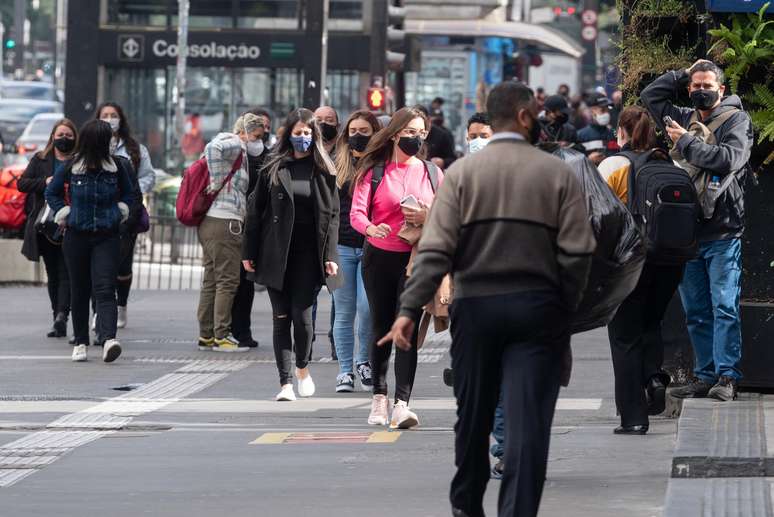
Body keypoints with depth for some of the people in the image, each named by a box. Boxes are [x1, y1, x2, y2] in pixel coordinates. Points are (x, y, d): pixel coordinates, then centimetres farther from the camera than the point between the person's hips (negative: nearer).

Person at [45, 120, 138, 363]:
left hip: (107, 236, -1)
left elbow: (131, 194, 17)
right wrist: (64, 214, 3)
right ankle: (80, 342, 18)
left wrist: (119, 213, 4)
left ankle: (109, 339, -28)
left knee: (105, 289, -15)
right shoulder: (70, 168, -2)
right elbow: (51, 193, 13)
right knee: (79, 291, 8)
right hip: (76, 237, 1)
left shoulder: (117, 167, 0)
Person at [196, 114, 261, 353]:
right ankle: (221, 336, -7)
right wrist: (217, 183, -24)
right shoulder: (235, 145, -8)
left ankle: (206, 336, 15)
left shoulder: (239, 152, 21)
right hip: (225, 222, -10)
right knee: (228, 280, -7)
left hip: (208, 223, 10)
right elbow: (213, 148, -28)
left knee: (211, 279, 12)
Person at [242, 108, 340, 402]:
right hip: (276, 254, 1)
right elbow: (256, 210, 6)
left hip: (309, 256, -1)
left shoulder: (324, 171, 5)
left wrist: (330, 255, -4)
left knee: (302, 314, -7)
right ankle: (286, 382, 4)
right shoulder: (274, 169, 5)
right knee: (281, 317, 1)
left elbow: (332, 215, 4)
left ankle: (303, 367, 20)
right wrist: (249, 253, 2)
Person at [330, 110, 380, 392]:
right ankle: (345, 371, 10)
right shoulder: (336, 165, 8)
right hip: (341, 247, 2)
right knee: (344, 312, 3)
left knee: (367, 307, -12)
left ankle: (364, 360, 11)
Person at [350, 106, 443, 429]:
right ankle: (379, 397, 26)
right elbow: (356, 212, -8)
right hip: (379, 258, 1)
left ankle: (401, 404, -19)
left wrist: (427, 218, -14)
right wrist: (371, 228, -30)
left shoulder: (431, 173, 8)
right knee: (381, 328, 10)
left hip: (416, 259, 0)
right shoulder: (374, 170, 2)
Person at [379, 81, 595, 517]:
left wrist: (410, 309, -11)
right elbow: (577, 253, -6)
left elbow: (436, 250, -9)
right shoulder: (559, 174, -1)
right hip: (538, 308, -2)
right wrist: (566, 310, 7)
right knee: (528, 422, -4)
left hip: (475, 306, 2)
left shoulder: (462, 173, 1)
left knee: (474, 413, 16)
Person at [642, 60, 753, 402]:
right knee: (696, 311, 7)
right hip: (687, 232, 6)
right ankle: (706, 376, 12)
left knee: (724, 306, -10)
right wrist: (683, 73, 14)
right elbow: (651, 96, 21)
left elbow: (727, 158, -18)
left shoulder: (736, 120, -2)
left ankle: (727, 377, -13)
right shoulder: (684, 118, 15)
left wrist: (685, 142, -10)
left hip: (723, 234, -6)